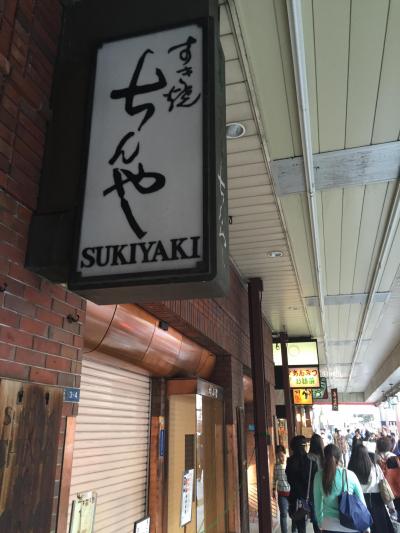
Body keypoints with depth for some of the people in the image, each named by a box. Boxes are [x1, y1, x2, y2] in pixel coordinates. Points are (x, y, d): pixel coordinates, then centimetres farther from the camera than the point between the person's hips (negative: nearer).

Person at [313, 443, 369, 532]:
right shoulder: (350, 475, -7)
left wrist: (320, 522, 15)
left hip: (330, 526, 0)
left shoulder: (319, 476, -6)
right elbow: (361, 501, 2)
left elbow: (317, 502, 1)